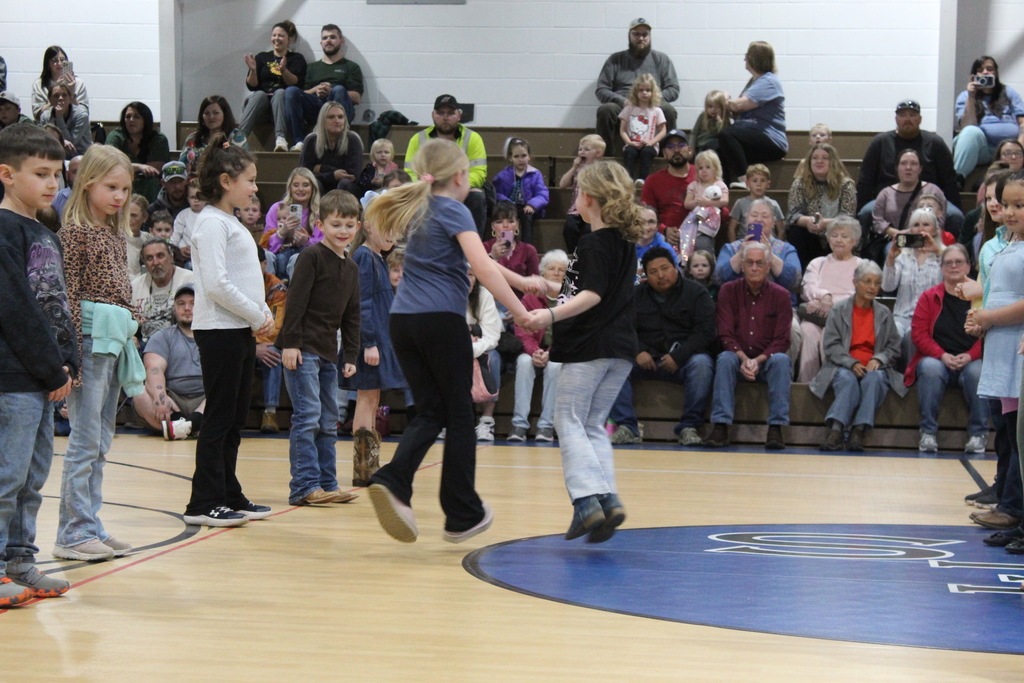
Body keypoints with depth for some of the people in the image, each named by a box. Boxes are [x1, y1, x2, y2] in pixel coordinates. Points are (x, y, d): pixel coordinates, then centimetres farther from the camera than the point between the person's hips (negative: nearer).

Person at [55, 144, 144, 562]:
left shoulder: (115, 235, 16)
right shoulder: (75, 232, -8)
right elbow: (69, 296, -12)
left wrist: (130, 344, 17)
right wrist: (74, 354, -17)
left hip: (116, 343, 8)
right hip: (91, 339, -8)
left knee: (100, 443, 11)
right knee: (85, 440, -7)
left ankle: (90, 526, 16)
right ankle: (73, 533, -2)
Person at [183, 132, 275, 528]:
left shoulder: (232, 223, 19)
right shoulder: (212, 222, -11)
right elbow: (216, 284, -20)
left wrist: (264, 314, 6)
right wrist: (256, 316, -14)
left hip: (241, 330, 9)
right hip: (219, 331, -9)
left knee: (235, 417, 12)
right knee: (220, 417, -7)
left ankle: (229, 496, 18)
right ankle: (204, 503, -3)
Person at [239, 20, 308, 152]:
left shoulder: (296, 58, 15)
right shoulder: (262, 57, 20)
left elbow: (295, 83, -4)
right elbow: (252, 86, 10)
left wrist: (284, 70, -22)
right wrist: (253, 70, -9)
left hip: (283, 101, -1)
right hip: (259, 101, 1)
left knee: (280, 92, -34)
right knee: (260, 94, -32)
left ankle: (281, 139, -54)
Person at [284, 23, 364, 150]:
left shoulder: (351, 67, 22)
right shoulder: (312, 67, 31)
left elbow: (357, 98, 6)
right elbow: (303, 94, 18)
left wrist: (331, 92, -9)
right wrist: (315, 90, -5)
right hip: (314, 106, 2)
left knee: (339, 90, -35)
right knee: (290, 91, -25)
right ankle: (299, 141, -35)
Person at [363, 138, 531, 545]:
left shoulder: (418, 210, 19)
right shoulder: (455, 211, -4)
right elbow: (483, 268, -17)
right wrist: (519, 311, -15)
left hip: (403, 320, 7)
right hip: (441, 318, -7)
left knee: (430, 412, 9)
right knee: (458, 416, 4)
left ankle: (392, 481, -16)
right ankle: (463, 515, 9)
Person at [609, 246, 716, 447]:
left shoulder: (696, 293, 4)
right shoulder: (637, 295, 14)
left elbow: (705, 332, -7)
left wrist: (678, 356, -18)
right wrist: (638, 352, -15)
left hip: (684, 358, -2)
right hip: (646, 359, 2)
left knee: (701, 364, -36)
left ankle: (689, 428, -28)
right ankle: (626, 428, -28)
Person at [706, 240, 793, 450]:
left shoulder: (780, 295, 0)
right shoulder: (729, 291, 2)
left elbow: (782, 341, -6)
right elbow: (725, 335, -5)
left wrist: (758, 360, -22)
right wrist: (743, 358, -22)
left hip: (767, 361, 0)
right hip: (738, 358, 0)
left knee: (782, 360, -32)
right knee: (725, 358, -32)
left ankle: (776, 428, -34)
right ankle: (721, 426, -38)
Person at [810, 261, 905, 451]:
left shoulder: (884, 313, 17)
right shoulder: (839, 310, 10)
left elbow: (894, 348, 14)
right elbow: (830, 345, 1)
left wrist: (878, 359, -8)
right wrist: (851, 364, -15)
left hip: (874, 368, 2)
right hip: (843, 367, -1)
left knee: (874, 378, -35)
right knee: (848, 379, -36)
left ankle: (859, 430, -43)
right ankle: (836, 430, -50)